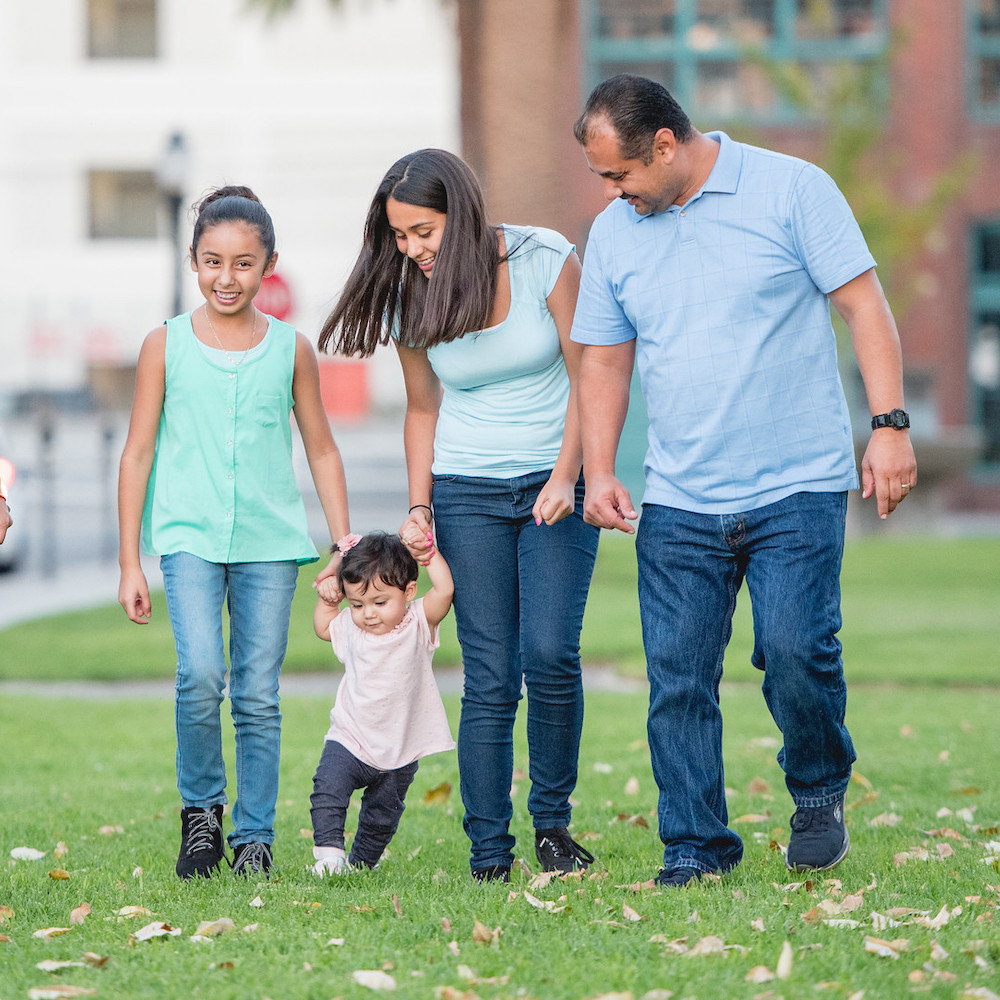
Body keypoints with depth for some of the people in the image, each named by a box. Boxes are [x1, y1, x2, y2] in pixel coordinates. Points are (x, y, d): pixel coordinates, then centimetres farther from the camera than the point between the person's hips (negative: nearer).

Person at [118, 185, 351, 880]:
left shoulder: (290, 349, 6)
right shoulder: (167, 345, 3)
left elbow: (322, 450, 14)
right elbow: (138, 455, 6)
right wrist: (130, 563, 3)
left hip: (270, 540, 1)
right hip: (190, 536, -1)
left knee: (259, 694, 1)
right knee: (201, 677, -18)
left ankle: (255, 835, 12)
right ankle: (201, 809, 3)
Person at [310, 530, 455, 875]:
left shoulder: (417, 624, -10)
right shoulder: (350, 628, -1)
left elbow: (444, 590, -26)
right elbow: (323, 628, 22)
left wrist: (428, 552, -17)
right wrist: (326, 599, 5)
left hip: (400, 754, -1)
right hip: (350, 742, 1)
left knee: (382, 817, 12)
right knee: (327, 790, -23)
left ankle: (360, 864, 30)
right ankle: (329, 855, -23)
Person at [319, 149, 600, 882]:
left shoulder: (544, 260, -10)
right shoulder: (410, 298, -1)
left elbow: (585, 376, -5)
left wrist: (567, 477, -15)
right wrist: (419, 507, 1)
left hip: (556, 484, -2)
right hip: (468, 492, 2)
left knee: (550, 655, -16)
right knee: (490, 678, -6)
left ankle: (553, 821, 3)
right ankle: (489, 851, -1)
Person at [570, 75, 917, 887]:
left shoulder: (792, 190, -3)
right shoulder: (613, 234, 10)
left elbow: (863, 305, -3)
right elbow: (605, 361, 17)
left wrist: (890, 424, -11)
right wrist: (600, 471, 6)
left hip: (797, 489, -4)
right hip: (677, 504, 4)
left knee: (796, 650, -14)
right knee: (677, 675, -3)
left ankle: (820, 793, 13)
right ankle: (695, 845, 8)